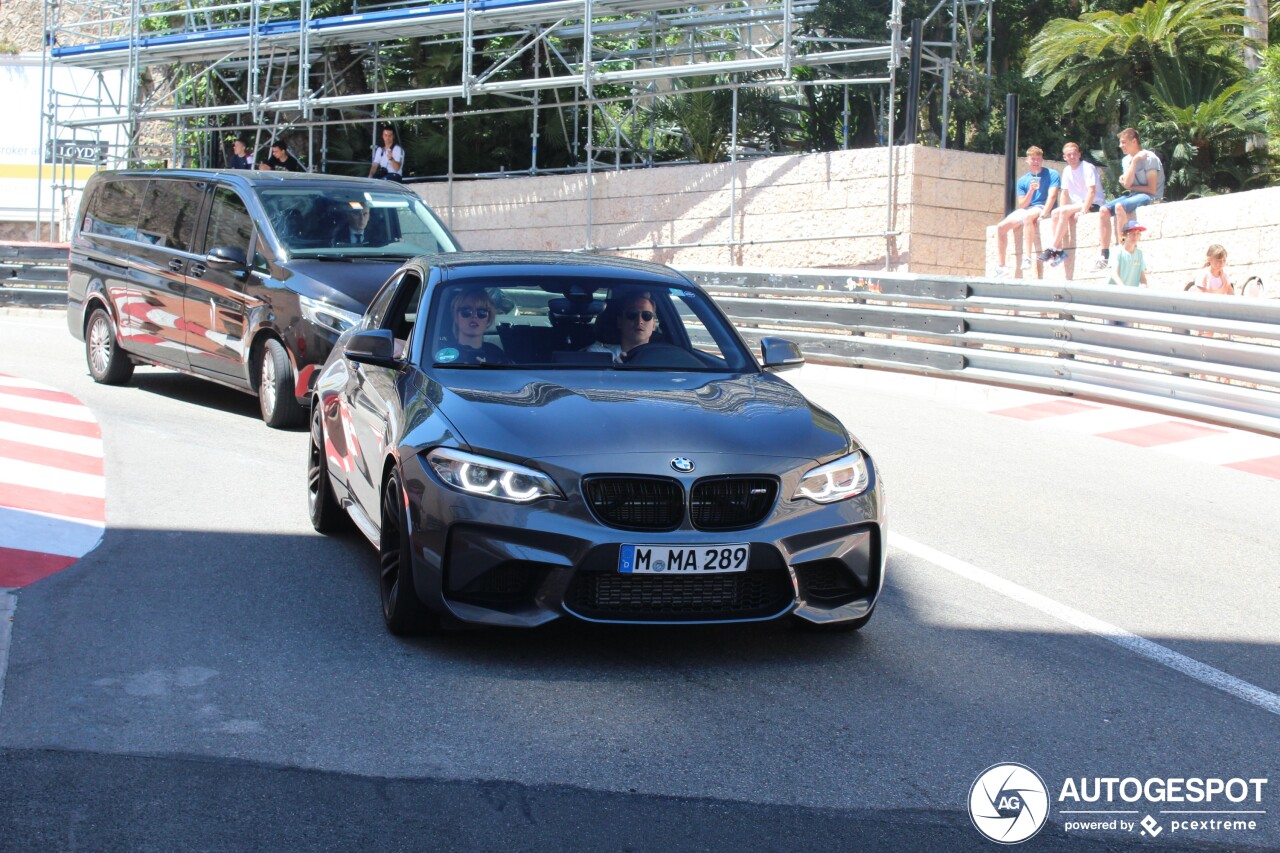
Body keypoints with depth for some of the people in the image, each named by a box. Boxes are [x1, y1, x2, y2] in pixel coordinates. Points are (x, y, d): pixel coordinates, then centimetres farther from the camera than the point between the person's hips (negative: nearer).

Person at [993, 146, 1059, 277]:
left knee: (1027, 216, -39)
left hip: (1043, 208, -6)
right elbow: (1022, 205, 6)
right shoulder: (1022, 180, 13)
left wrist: (1042, 215, -22)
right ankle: (1000, 267, -15)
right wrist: (1031, 190, -12)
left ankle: (1027, 258, -45)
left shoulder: (1051, 174, 2)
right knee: (1001, 227, -13)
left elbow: (1052, 196, -10)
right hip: (1025, 210, 6)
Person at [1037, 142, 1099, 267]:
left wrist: (1083, 210, -28)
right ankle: (1059, 250, -22)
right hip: (1078, 204, 7)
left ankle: (1053, 249, -27)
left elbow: (1092, 191, -20)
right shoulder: (1067, 170, 10)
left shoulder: (1088, 168, -12)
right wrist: (1061, 212, -2)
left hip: (1093, 205, -7)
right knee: (1056, 213, -16)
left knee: (1064, 211, -27)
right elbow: (1065, 193, 11)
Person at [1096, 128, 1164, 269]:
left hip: (1149, 197, -8)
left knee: (1119, 207, -33)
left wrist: (1132, 187, -2)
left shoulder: (1149, 158, -11)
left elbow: (1152, 189, -14)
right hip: (1133, 195, 8)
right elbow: (1127, 185, -5)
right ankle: (1105, 254, -19)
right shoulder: (1126, 160, 11)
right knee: (1104, 210, -12)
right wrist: (1134, 161, -12)